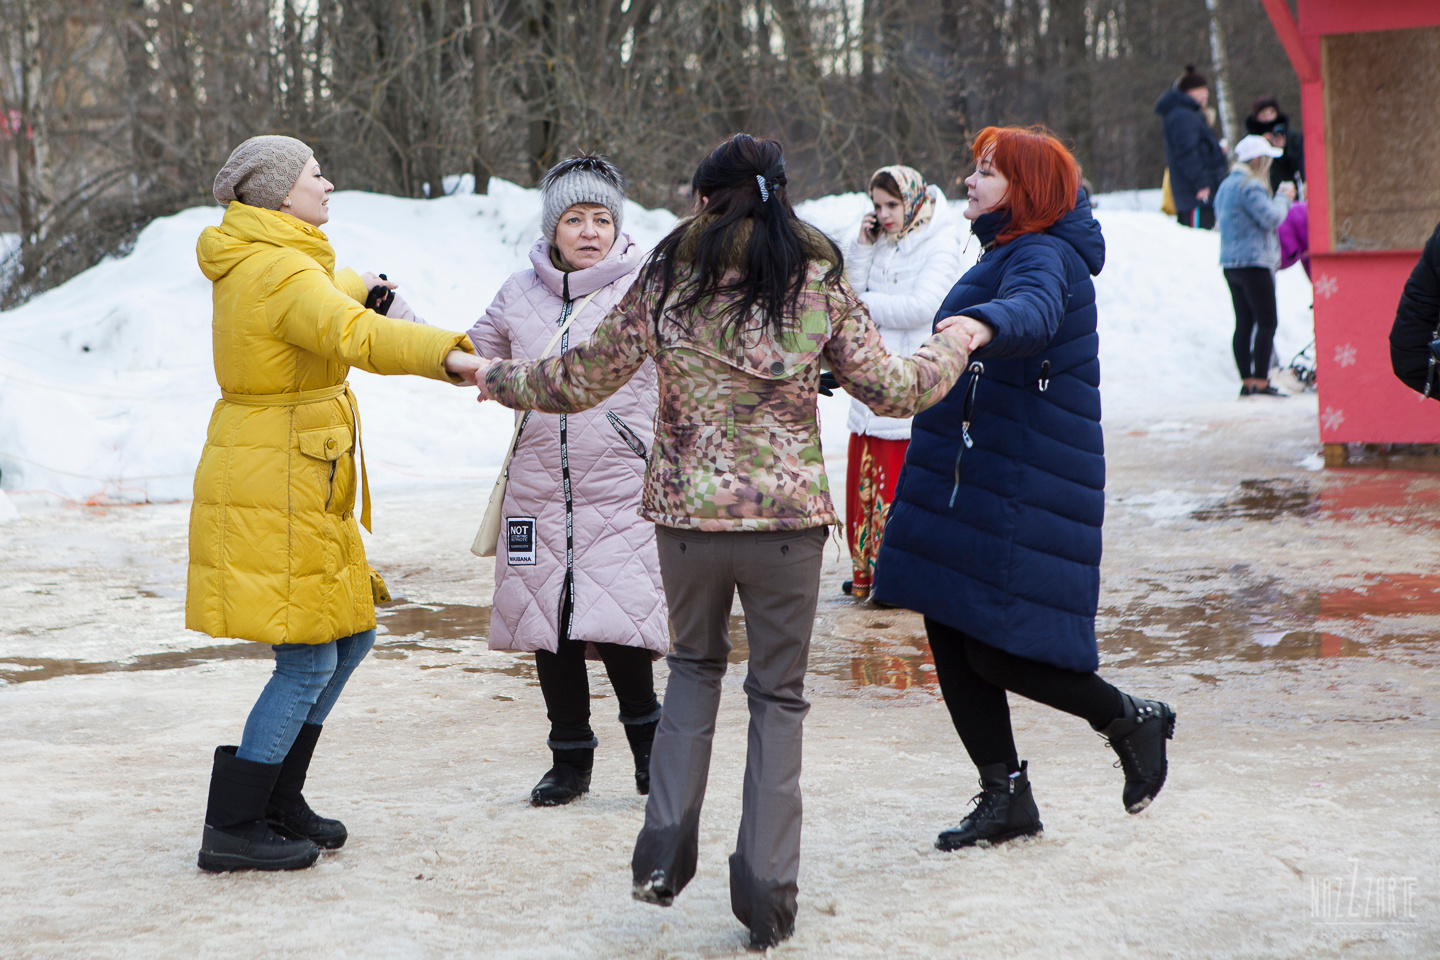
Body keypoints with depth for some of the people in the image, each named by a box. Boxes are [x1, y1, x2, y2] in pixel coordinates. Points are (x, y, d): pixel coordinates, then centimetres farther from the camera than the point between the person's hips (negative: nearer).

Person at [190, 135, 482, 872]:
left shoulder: (251, 263, 13)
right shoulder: (282, 273, -19)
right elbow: (355, 335, -39)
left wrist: (351, 283, 58)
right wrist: (448, 354, -52)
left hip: (296, 486, 11)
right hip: (273, 489, -11)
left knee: (350, 637, 16)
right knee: (306, 666, -6)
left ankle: (277, 802, 25)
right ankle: (230, 830, 2)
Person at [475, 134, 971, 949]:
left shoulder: (669, 277, 0)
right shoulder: (819, 278, 0)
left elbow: (586, 377, 6)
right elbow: (889, 389, 2)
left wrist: (508, 382, 25)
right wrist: (954, 347, 22)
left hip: (687, 510, 1)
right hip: (788, 513, -1)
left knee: (695, 663, 23)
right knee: (779, 692, 10)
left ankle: (668, 840, 9)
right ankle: (766, 885, 7)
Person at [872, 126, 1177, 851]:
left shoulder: (1042, 257, -14)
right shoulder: (1008, 253, 18)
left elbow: (1034, 310, -38)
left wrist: (984, 326, -58)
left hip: (1018, 489, -10)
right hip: (966, 478, 10)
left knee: (996, 653, -9)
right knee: (952, 637, 7)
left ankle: (1131, 720, 14)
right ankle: (1005, 797, 16)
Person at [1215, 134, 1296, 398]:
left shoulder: (1226, 186, 17)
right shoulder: (1250, 186, -14)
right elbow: (1271, 218, -20)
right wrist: (1283, 197, -1)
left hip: (1230, 264, 10)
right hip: (1254, 263, -10)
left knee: (1244, 323, 9)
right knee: (1267, 322, -7)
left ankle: (1246, 381, 8)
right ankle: (1260, 382, -11)